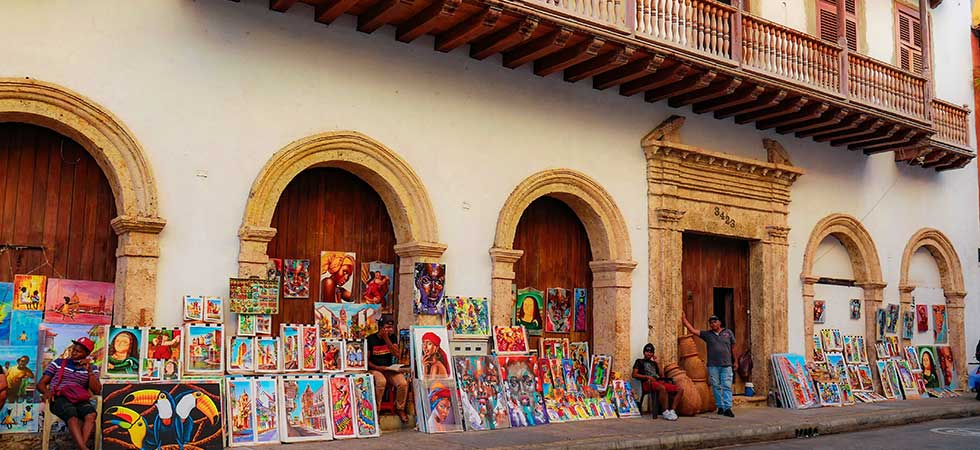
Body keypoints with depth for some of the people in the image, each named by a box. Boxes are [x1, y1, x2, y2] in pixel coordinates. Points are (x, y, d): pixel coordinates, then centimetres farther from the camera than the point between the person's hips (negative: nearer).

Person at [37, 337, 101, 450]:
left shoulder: (92, 368, 16)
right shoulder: (58, 363, 16)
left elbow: (96, 390, 2)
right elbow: (41, 384, 13)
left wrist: (89, 370, -6)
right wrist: (46, 391, -11)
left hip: (80, 399, 2)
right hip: (59, 398, -2)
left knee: (91, 415, -35)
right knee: (73, 417, -36)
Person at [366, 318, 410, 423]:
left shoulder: (392, 337, 8)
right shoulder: (370, 339, -3)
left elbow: (397, 355, -6)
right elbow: (366, 360, -1)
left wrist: (386, 339, -13)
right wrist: (377, 367, -18)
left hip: (390, 369, 4)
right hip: (374, 369, -4)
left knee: (403, 383, -25)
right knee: (381, 382, -38)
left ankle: (399, 408, 0)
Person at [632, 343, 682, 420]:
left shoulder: (653, 363, 31)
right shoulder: (639, 361, 17)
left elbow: (661, 375, 22)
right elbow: (634, 374, 3)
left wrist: (658, 363, 16)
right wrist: (647, 377, -8)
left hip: (659, 382, 6)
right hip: (648, 383, -6)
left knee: (680, 389, -13)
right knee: (662, 388, -41)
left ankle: (672, 410, -23)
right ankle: (666, 412, -33)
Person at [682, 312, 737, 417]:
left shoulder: (728, 332, 8)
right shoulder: (707, 334, 7)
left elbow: (733, 347, 14)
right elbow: (692, 330, 1)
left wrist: (735, 361, 15)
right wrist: (684, 319, -6)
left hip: (726, 365, -1)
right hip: (713, 365, 1)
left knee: (727, 387, -6)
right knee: (716, 387, 4)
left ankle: (727, 408, -9)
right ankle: (720, 406, 12)